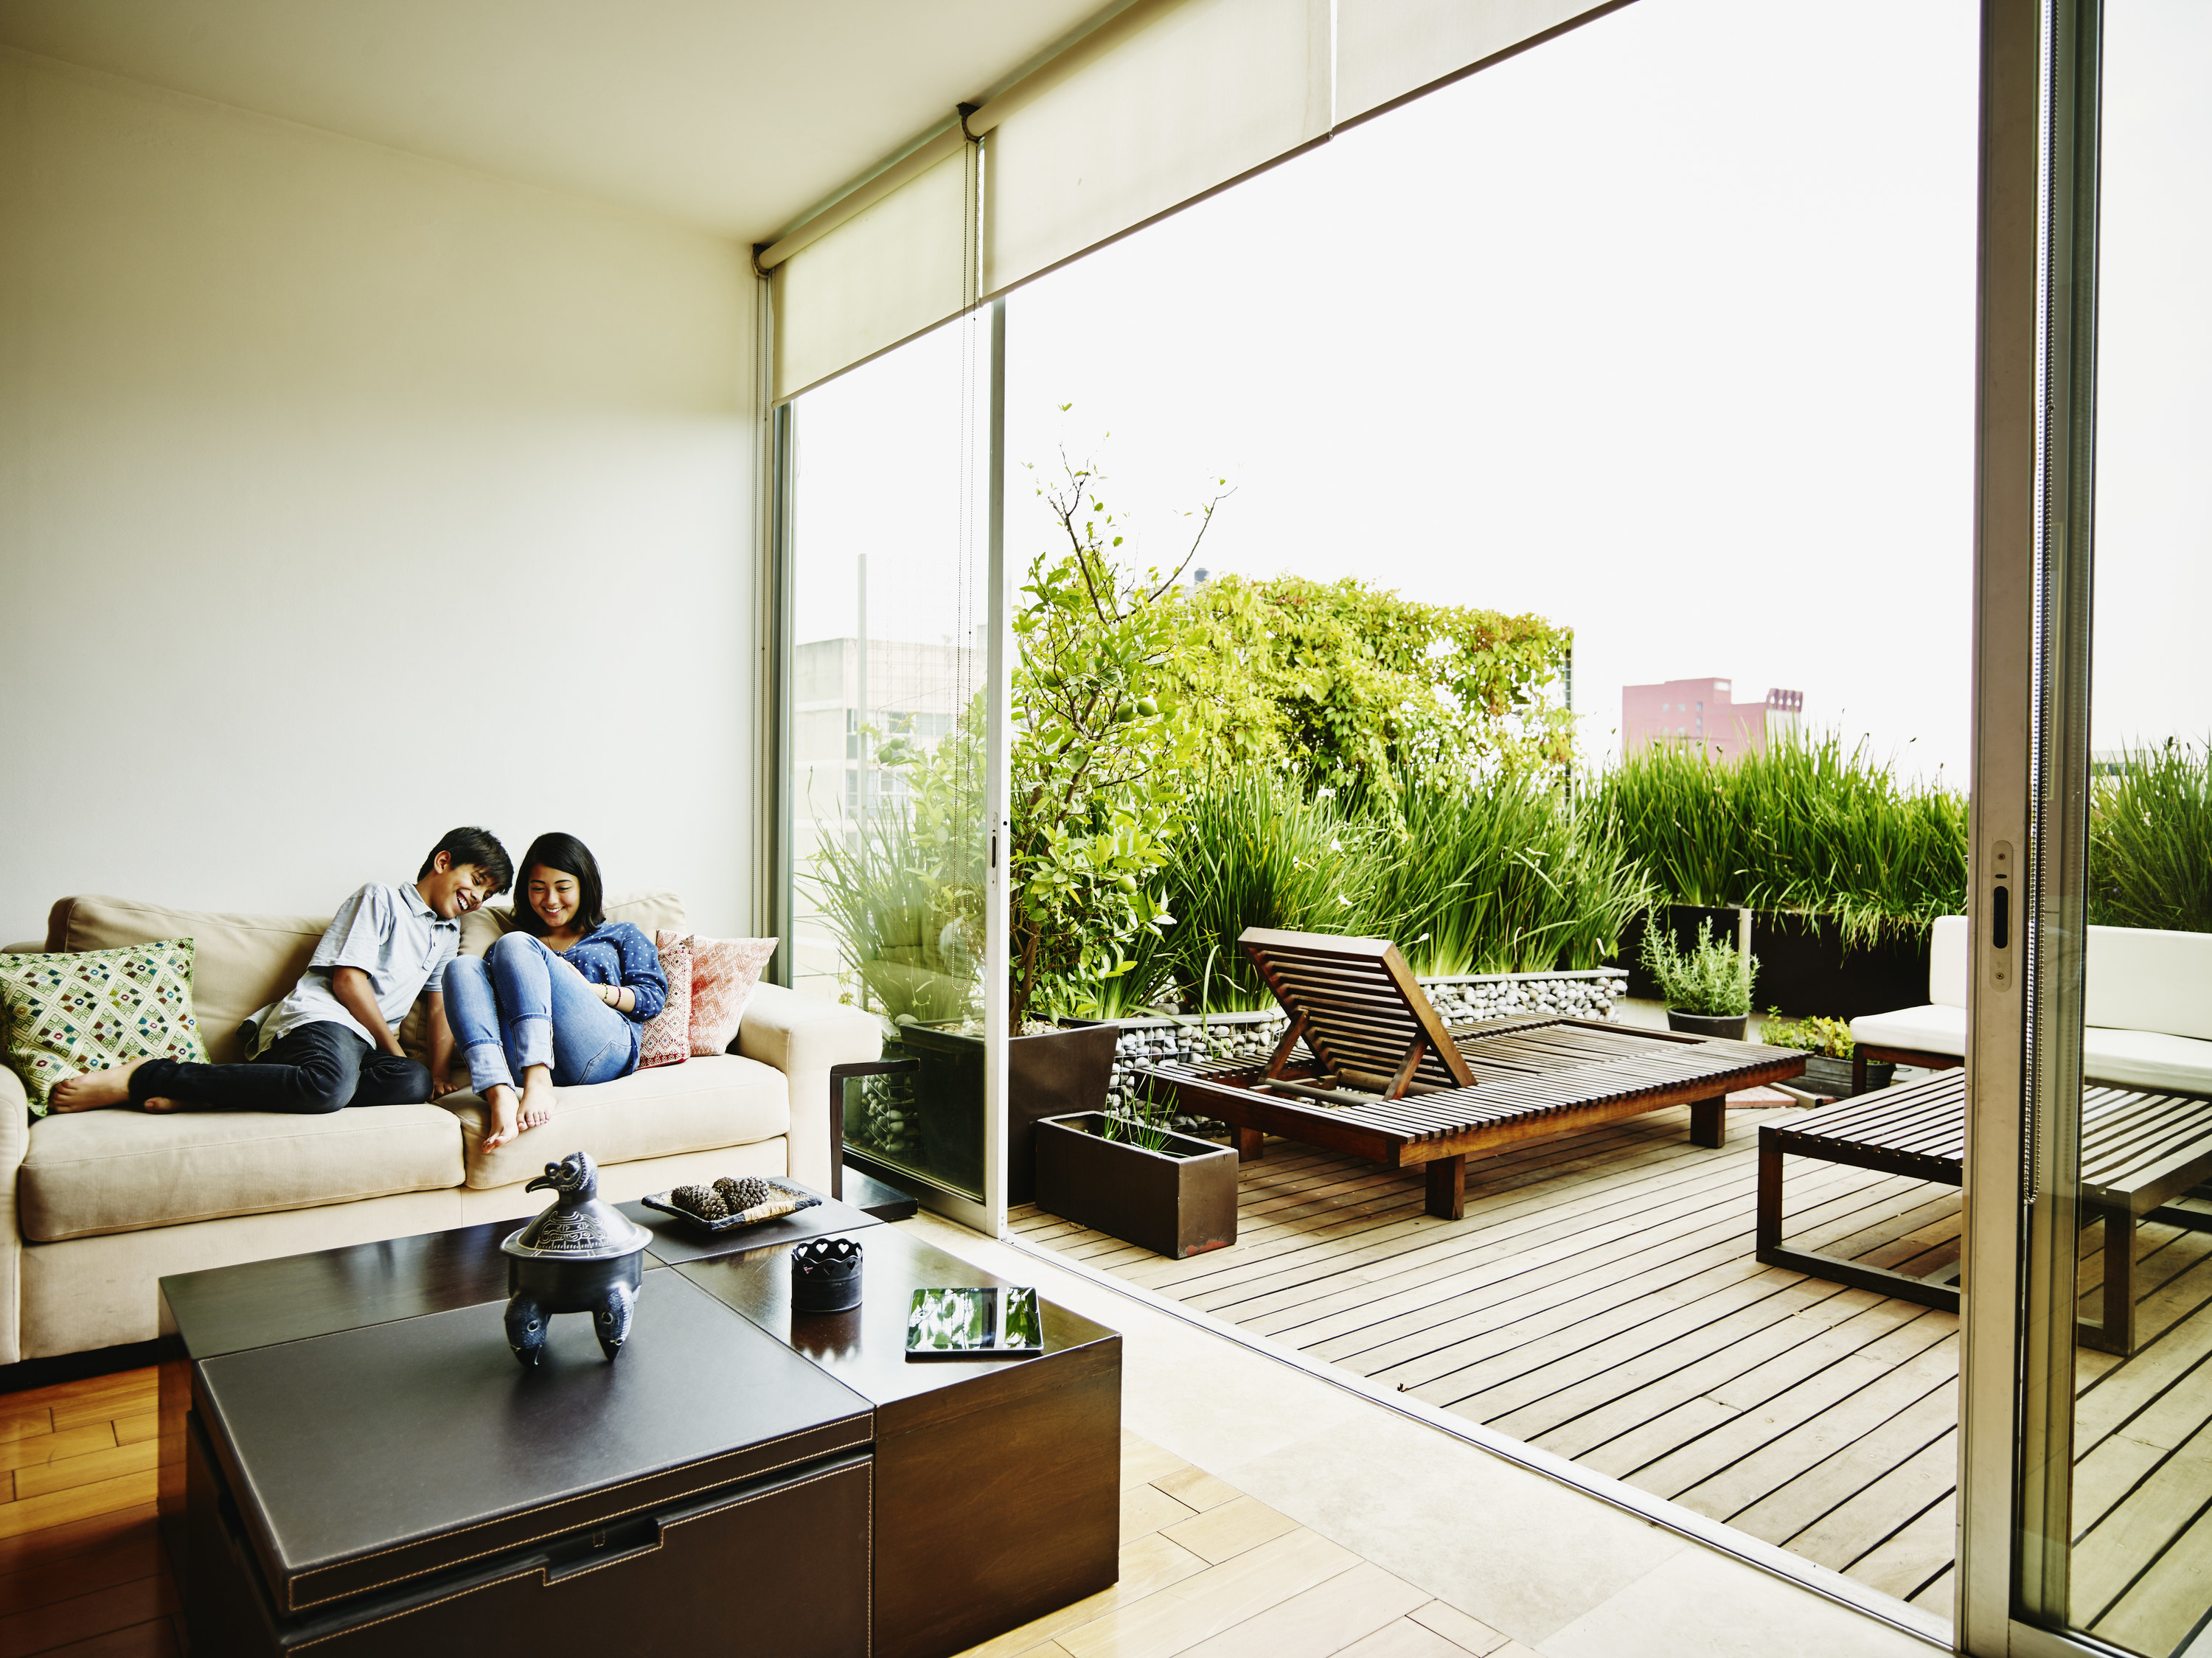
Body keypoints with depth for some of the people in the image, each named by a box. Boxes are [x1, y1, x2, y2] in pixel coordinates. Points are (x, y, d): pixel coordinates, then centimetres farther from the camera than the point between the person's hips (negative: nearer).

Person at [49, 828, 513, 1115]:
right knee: (329, 1083, -42)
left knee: (414, 1083, -32)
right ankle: (143, 1077, -27)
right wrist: (394, 1051, -1)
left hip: (362, 1043, 6)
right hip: (320, 1015, -6)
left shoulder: (448, 933, 29)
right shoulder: (379, 899, 8)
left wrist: (438, 1077, 6)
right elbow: (347, 979, -2)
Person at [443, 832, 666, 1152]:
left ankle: (538, 1083, -43)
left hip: (603, 1051, -3)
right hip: (523, 1059, 3)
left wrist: (590, 989, -1)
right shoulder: (503, 948, 36)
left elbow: (654, 997, 13)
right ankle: (500, 1096, -43)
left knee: (515, 945, -18)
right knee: (463, 966, -17)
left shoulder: (620, 935, 28)